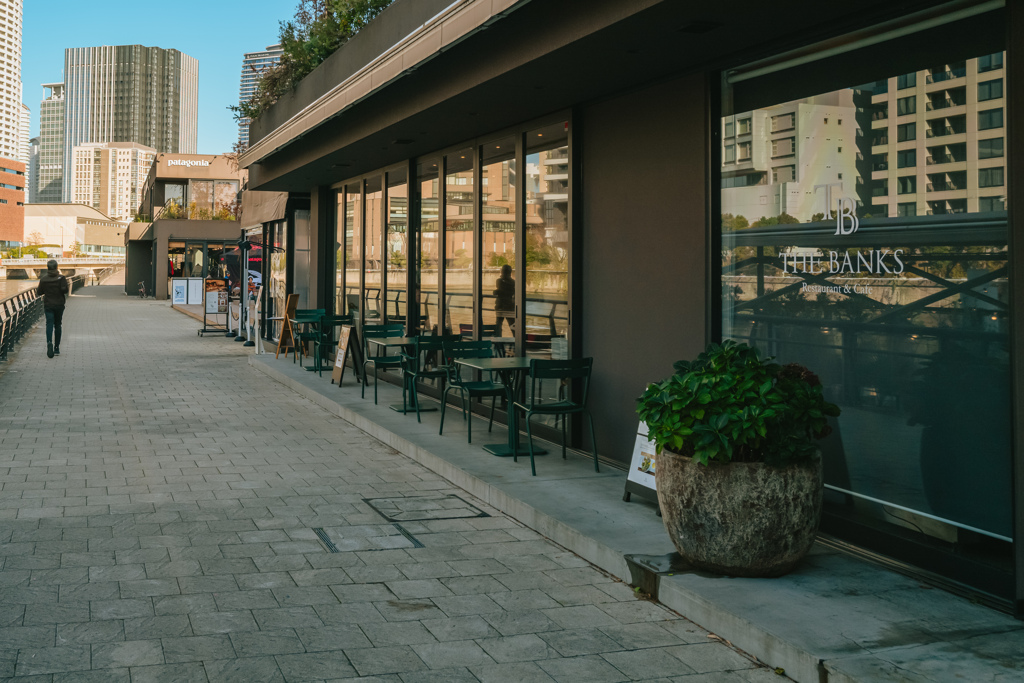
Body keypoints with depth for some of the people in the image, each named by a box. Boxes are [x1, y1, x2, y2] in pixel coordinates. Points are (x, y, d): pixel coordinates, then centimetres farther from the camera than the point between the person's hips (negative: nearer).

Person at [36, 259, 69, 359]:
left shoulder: (43, 278, -1)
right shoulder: (61, 278, -7)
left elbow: (40, 292, 5)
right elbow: (64, 289, -18)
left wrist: (37, 287, 25)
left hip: (48, 305, 0)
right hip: (59, 305, 0)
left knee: (49, 324, -4)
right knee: (57, 325, 10)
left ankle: (49, 342, -32)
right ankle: (56, 348, 13)